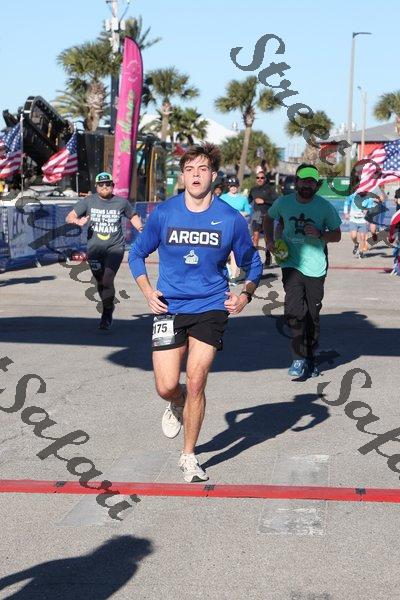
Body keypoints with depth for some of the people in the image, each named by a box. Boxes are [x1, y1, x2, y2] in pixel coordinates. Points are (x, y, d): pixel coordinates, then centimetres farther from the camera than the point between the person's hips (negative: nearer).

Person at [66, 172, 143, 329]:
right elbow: (69, 217, 2)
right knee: (100, 282, 10)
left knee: (107, 280, -17)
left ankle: (107, 314, 0)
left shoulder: (121, 202, 4)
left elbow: (133, 215, 21)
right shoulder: (88, 201, 3)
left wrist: (140, 228, 3)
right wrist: (77, 221, -21)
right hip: (95, 247, 2)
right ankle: (108, 307, 35)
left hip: (115, 247, -2)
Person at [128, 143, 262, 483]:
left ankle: (189, 457, 10)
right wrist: (147, 291, -2)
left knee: (196, 382, -8)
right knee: (167, 387, -5)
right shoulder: (163, 214, -3)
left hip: (211, 307, -1)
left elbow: (252, 263, 11)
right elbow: (137, 253, 11)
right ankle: (178, 406, 35)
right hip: (169, 307, 1)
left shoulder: (231, 219, -4)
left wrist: (246, 294, -6)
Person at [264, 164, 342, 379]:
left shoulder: (325, 207, -3)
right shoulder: (283, 203, 0)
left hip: (316, 268, 0)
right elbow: (269, 218, 21)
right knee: (294, 310, -18)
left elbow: (337, 235, 5)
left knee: (312, 316, 8)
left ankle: (309, 358, 26)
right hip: (291, 265, 0)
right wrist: (270, 240, 7)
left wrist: (319, 234, -14)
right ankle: (299, 358, -6)